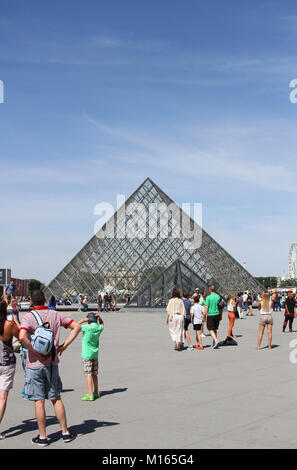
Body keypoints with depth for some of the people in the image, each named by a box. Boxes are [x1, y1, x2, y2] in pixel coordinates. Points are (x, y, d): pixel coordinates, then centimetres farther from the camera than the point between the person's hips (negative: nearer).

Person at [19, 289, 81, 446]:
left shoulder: (28, 317, -10)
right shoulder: (55, 315, 3)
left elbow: (22, 337, -27)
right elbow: (77, 327, 2)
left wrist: (35, 351, -16)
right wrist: (64, 345, 1)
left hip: (35, 364, -4)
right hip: (52, 363, 4)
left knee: (39, 401, 4)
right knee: (56, 399, 14)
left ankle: (42, 437, 12)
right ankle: (65, 432, 19)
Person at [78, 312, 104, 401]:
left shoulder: (87, 328, -17)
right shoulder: (99, 328, 0)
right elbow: (102, 324, 24)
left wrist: (83, 320, -6)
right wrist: (99, 317, 6)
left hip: (87, 354, -6)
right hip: (95, 354, 6)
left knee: (88, 374, -5)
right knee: (94, 374, 15)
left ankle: (90, 395, -8)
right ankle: (96, 392, 24)